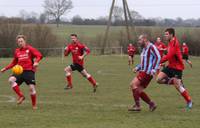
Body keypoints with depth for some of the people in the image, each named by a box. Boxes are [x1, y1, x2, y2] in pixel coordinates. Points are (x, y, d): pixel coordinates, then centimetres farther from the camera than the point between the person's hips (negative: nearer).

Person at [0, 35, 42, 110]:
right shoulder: (17, 51, 14)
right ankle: (21, 96, -12)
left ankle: (34, 105, 7)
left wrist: (36, 62, -29)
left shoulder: (30, 49, 0)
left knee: (32, 87, -13)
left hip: (29, 71, -4)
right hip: (20, 71, 4)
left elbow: (39, 55, -9)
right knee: (11, 80, -22)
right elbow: (14, 63, 25)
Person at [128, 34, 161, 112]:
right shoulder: (144, 49, 19)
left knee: (133, 84, -17)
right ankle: (151, 104, 13)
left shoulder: (151, 47, -11)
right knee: (139, 90, 7)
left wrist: (154, 69, -24)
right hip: (143, 72, 10)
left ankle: (137, 106, -14)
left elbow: (158, 57, -19)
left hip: (147, 72, -10)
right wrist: (137, 68, 14)